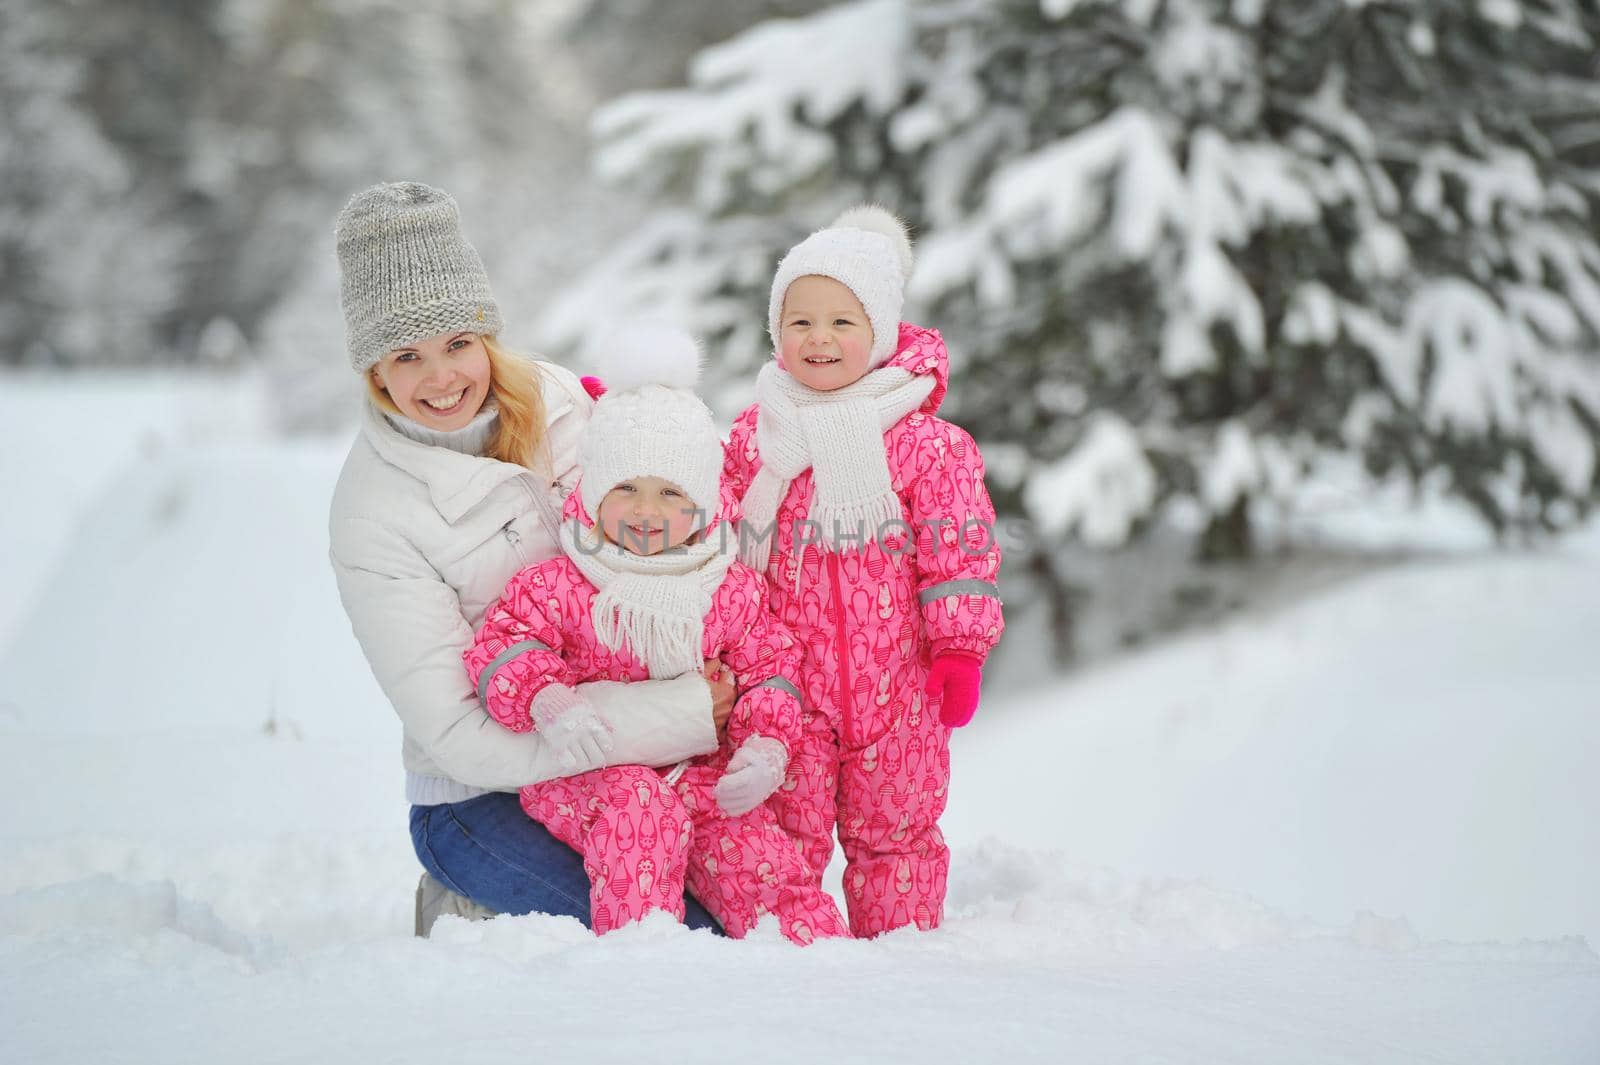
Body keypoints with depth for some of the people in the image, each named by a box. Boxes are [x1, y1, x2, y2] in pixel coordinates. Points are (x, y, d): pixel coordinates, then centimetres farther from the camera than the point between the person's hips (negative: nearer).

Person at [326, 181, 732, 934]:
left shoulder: (557, 401, 0)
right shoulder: (372, 515, -15)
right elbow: (460, 735, -19)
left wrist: (755, 723, -10)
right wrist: (681, 716, -24)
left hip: (624, 768, 6)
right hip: (484, 800, -6)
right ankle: (470, 918, 3)